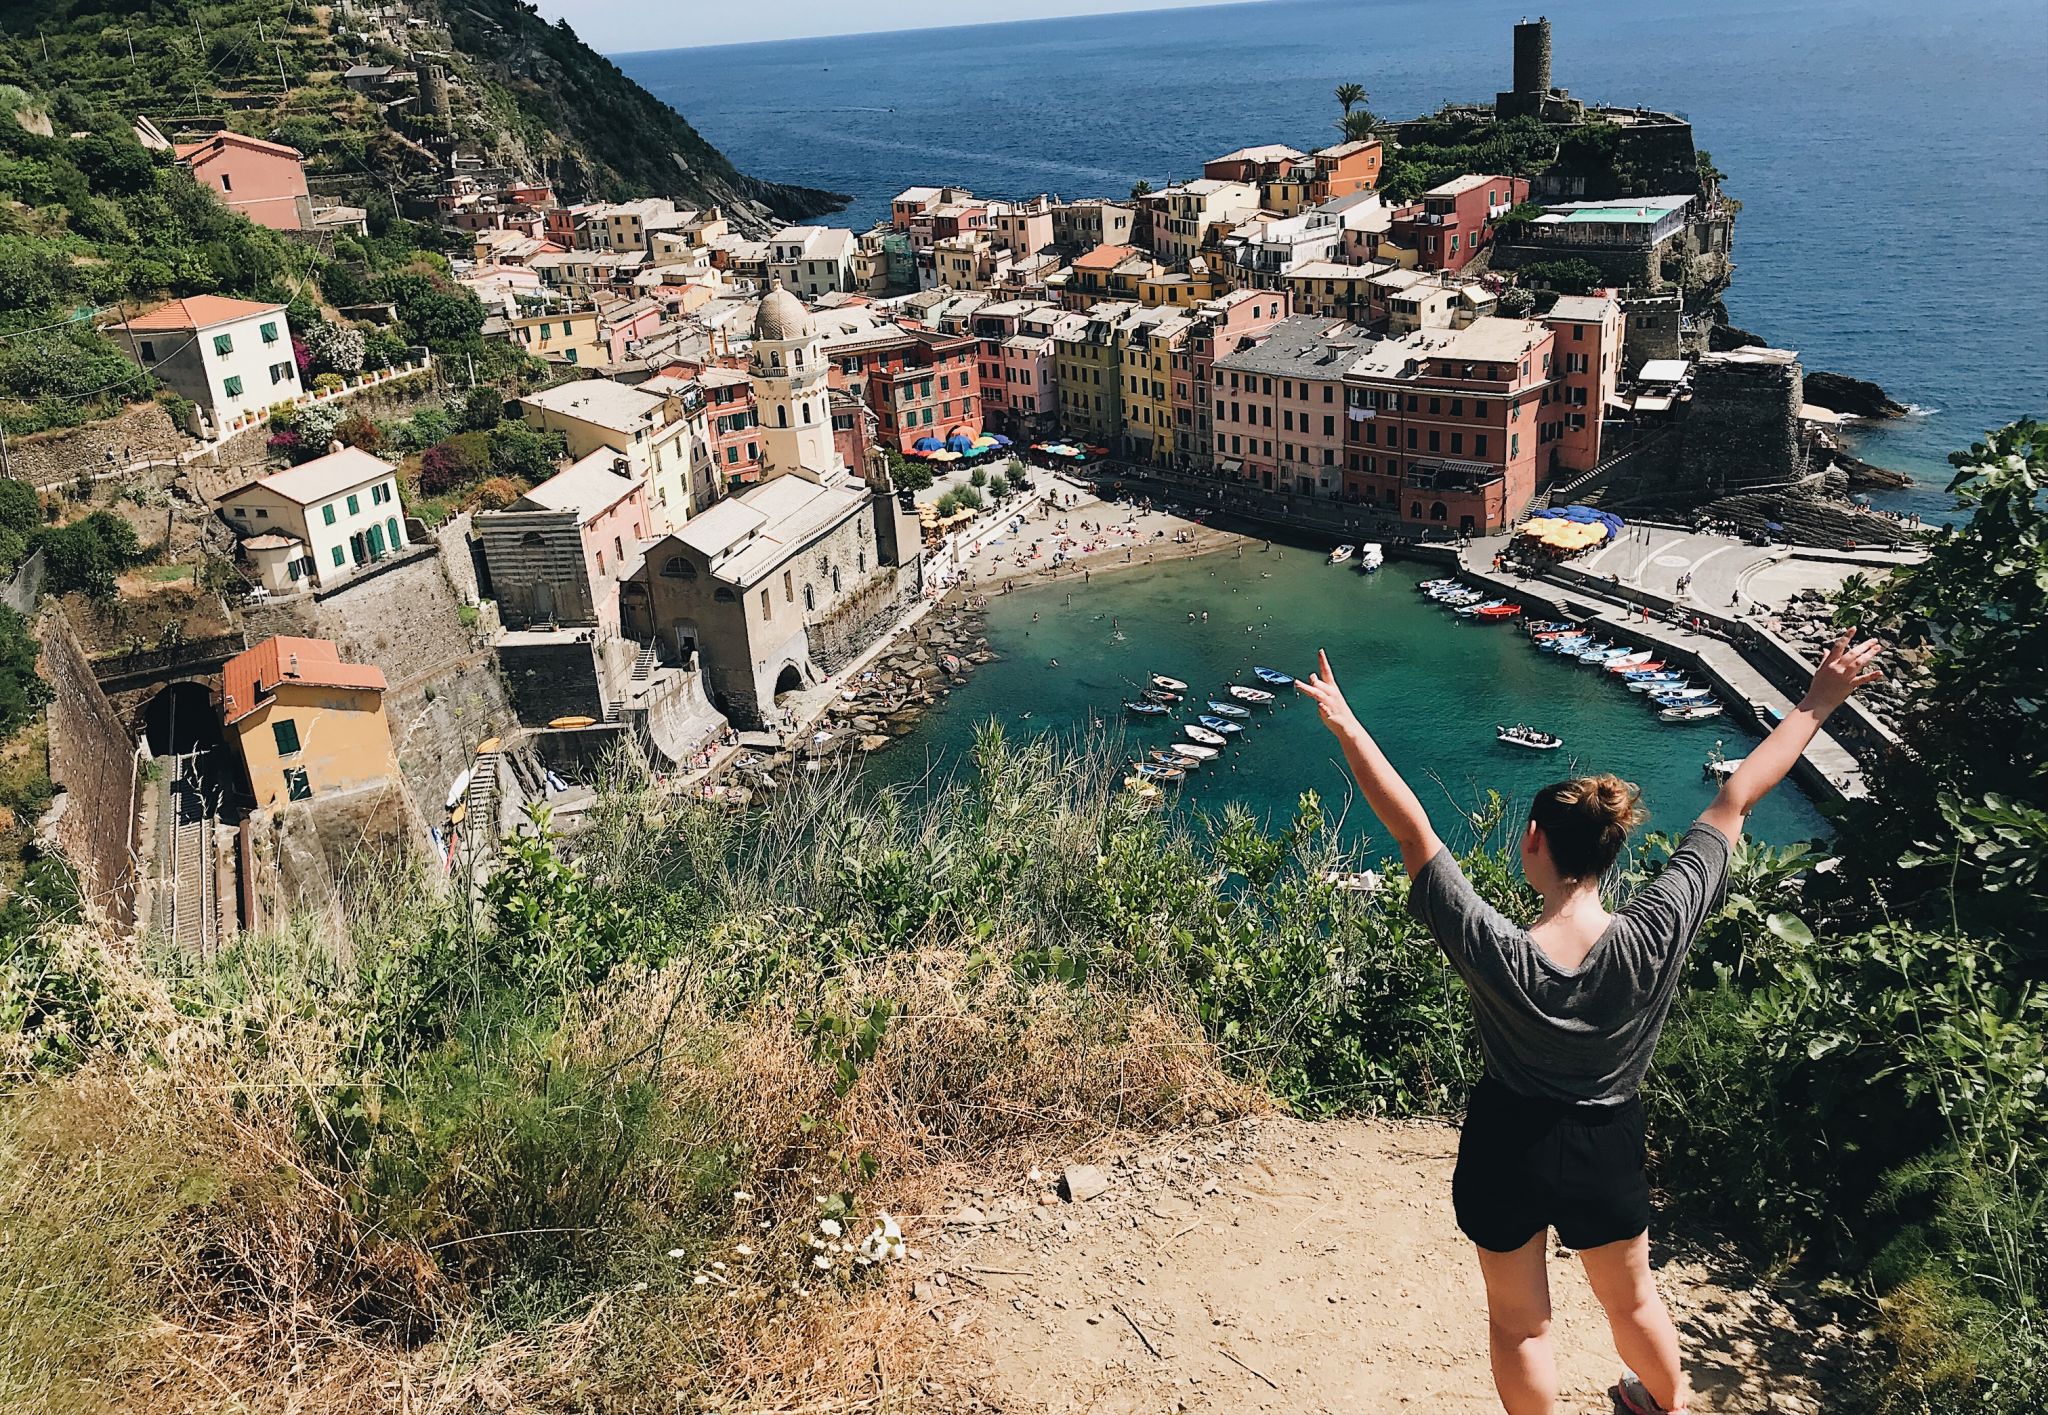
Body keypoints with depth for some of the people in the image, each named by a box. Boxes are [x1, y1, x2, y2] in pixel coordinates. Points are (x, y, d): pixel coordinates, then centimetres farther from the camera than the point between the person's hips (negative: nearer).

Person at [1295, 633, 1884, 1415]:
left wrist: (1346, 725, -22)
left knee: (1519, 1323, 21)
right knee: (1632, 1297, 32)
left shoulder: (1495, 953, -32)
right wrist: (1815, 706, -7)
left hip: (1508, 1146, -3)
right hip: (1607, 1148, 3)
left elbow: (1411, 827, -28)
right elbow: (1733, 803, -17)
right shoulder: (1655, 937, -25)